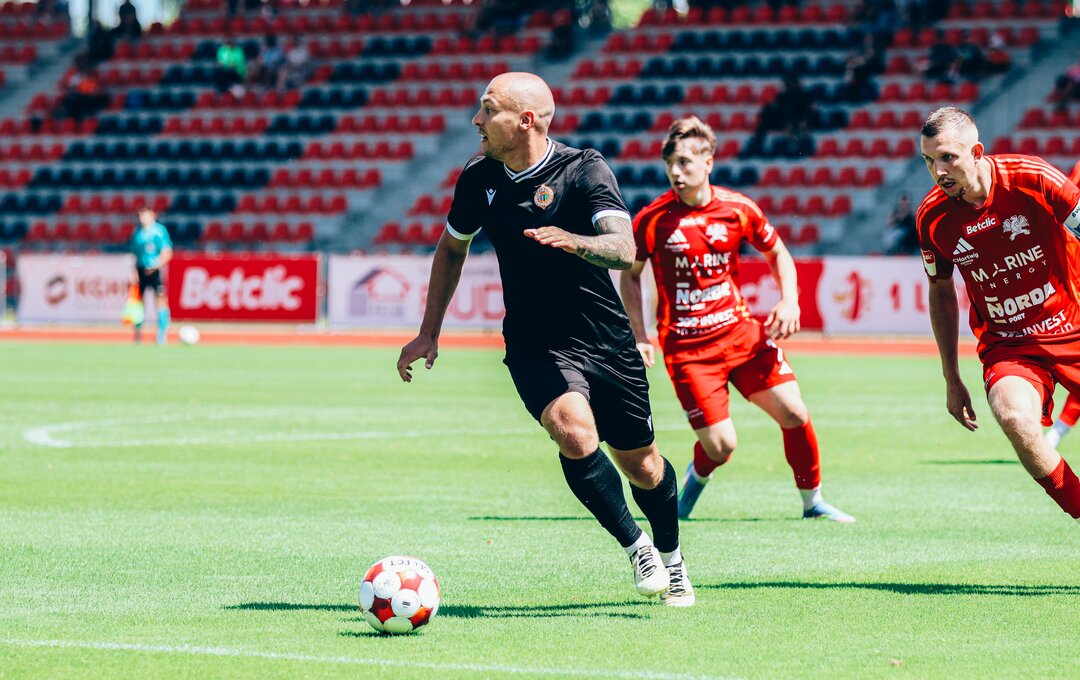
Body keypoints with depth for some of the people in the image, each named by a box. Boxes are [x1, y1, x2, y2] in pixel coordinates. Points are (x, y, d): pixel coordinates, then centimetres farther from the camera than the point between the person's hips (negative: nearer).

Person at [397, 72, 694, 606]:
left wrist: (573, 241, -47)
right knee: (575, 434, -28)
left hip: (606, 339, -1)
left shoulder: (584, 170, -13)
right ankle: (636, 548, -10)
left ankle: (670, 556, 39)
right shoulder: (479, 179, -1)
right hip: (535, 345, 1)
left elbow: (624, 249, -27)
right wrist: (429, 334, 15)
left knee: (641, 467, 9)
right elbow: (452, 248, 18)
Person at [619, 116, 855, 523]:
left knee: (794, 415, -6)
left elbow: (777, 252, 14)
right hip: (686, 345, -3)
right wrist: (640, 337, -2)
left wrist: (789, 301, -2)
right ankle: (695, 480, 27)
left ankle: (813, 503, 15)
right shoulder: (651, 220, -7)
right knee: (720, 446, -10)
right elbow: (630, 275, 7)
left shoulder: (738, 210, -2)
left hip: (739, 330, 3)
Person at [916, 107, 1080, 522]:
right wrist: (951, 380, 15)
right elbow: (941, 292, 12)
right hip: (1006, 345, 0)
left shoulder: (1032, 179, -15)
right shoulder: (933, 217, -5)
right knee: (1015, 419, -29)